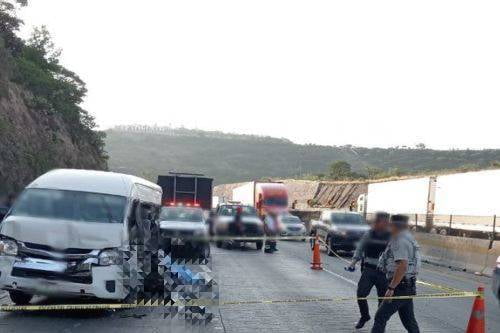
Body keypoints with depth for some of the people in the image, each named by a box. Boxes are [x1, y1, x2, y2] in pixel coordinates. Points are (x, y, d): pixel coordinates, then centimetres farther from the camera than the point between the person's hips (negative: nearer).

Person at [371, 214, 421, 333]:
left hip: (400, 286, -10)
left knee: (381, 317, -6)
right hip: (408, 287, 10)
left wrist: (391, 287, -24)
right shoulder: (409, 238, 17)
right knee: (409, 320, 16)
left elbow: (402, 266, -26)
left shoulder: (400, 241, -16)